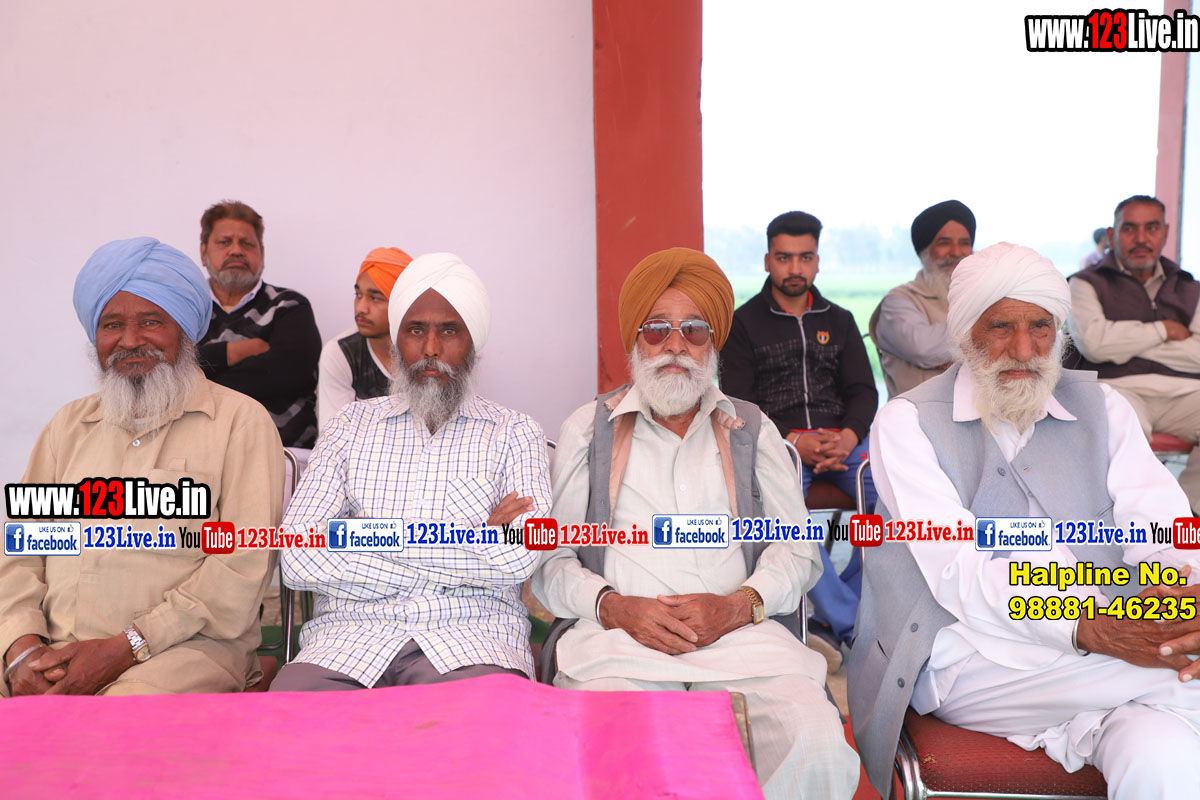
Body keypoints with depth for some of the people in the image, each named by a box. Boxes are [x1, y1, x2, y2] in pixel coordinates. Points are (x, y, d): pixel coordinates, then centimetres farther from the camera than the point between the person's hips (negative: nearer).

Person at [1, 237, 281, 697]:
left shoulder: (240, 421, 3)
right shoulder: (69, 425, 22)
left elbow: (243, 565, -7)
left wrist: (125, 648, -13)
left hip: (182, 648, -4)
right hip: (55, 651, 4)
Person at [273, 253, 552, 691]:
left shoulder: (513, 433, 10)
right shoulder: (352, 425, 15)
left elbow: (519, 556, -9)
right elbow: (299, 557, -1)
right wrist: (471, 544, -6)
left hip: (471, 632, -2)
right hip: (354, 629, 3)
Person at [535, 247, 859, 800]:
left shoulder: (751, 429, 19)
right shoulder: (588, 429, 15)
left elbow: (798, 551, 12)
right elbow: (550, 559, 10)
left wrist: (739, 604, -8)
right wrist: (615, 607, -9)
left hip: (740, 633, 2)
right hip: (617, 637, -1)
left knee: (820, 748, -27)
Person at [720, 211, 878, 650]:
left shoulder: (839, 320, 21)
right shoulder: (744, 322, 10)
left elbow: (863, 392, 13)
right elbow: (738, 406, 1)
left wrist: (847, 438, -10)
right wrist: (792, 442, -14)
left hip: (841, 437, 3)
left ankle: (833, 621, -13)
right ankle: (851, 626, -25)